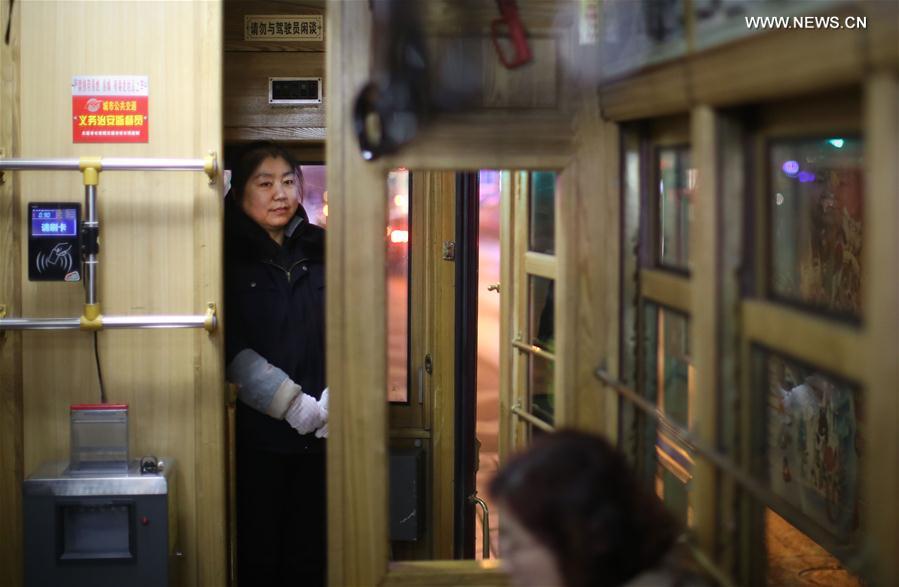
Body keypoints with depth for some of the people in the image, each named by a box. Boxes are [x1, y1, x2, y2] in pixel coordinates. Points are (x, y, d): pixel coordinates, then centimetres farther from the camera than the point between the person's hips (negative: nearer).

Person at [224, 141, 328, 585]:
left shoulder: (320, 251, 10)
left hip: (321, 430, 3)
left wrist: (333, 399, -9)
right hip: (257, 431, -3)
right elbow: (232, 350, -9)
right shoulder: (230, 256, -1)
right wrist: (293, 404, -16)